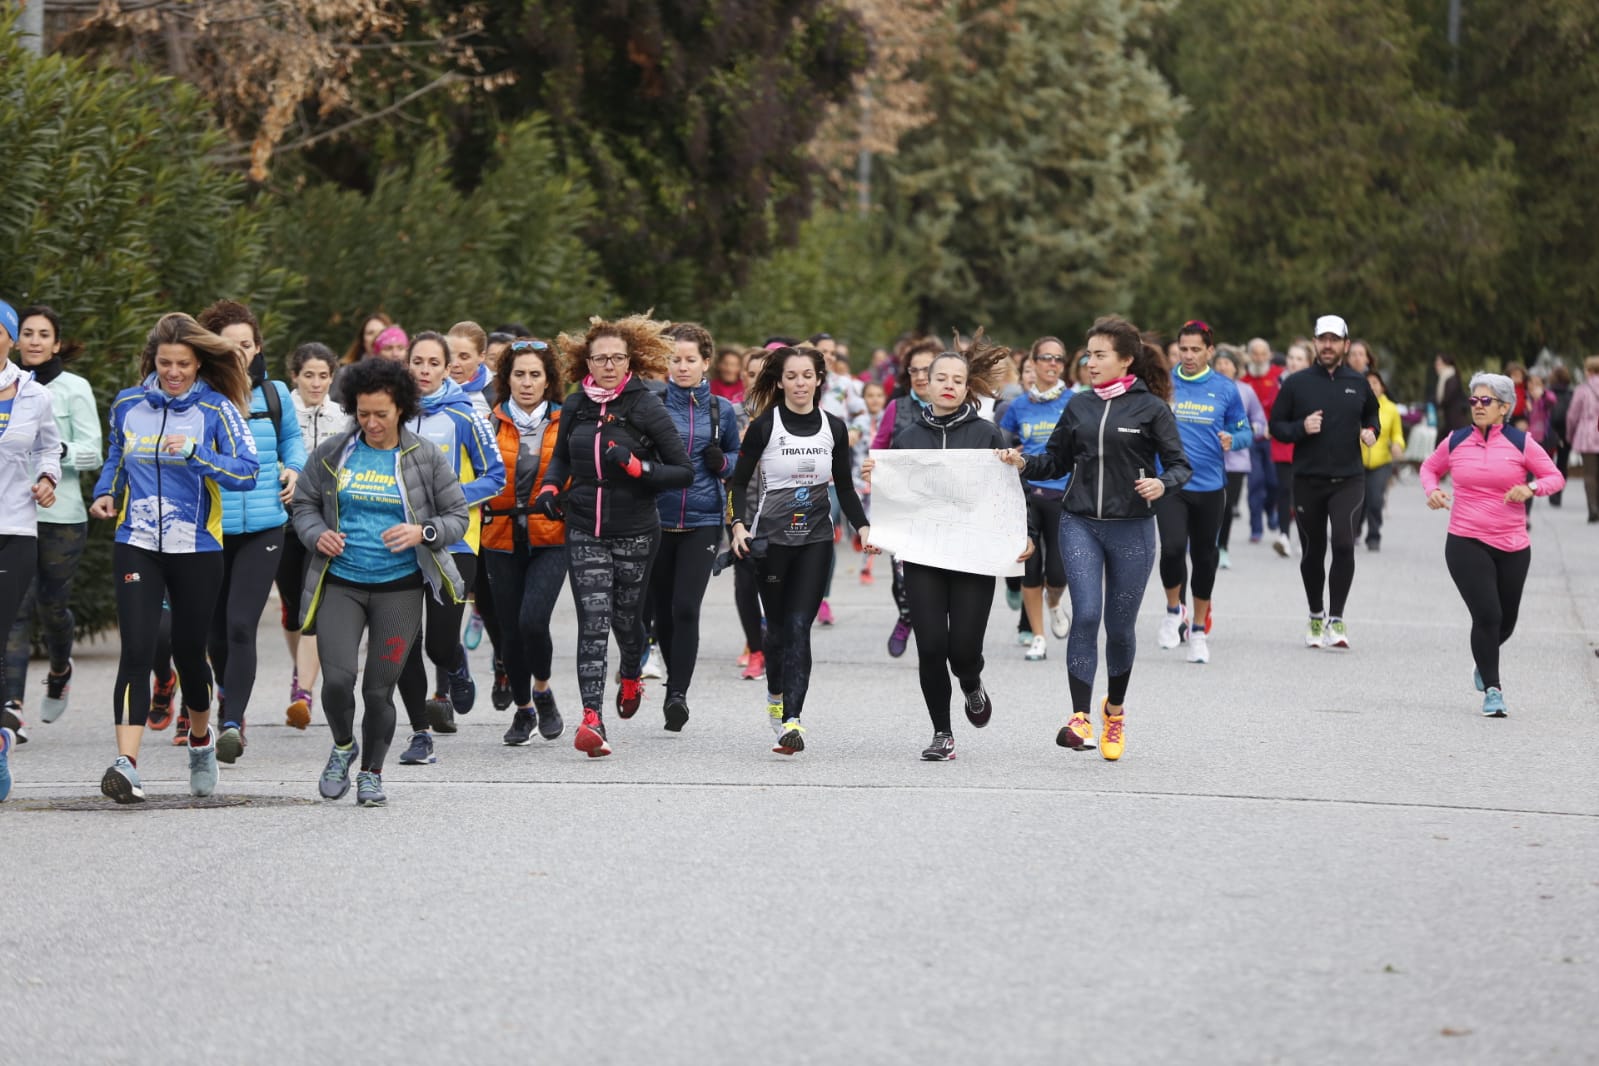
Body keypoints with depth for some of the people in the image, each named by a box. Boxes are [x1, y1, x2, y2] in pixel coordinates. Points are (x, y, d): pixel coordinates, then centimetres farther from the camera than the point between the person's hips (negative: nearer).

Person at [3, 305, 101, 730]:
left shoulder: (74, 389, 1)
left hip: (61, 515, -1)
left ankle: (60, 670, 41)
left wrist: (57, 451, -20)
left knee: (52, 604, 9)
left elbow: (92, 453, -3)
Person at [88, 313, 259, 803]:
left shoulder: (217, 409, -5)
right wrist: (105, 493, 3)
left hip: (197, 549, -1)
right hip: (137, 547, 1)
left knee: (189, 651, 10)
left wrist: (194, 454, -25)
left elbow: (247, 472, -13)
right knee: (137, 651, -13)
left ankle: (201, 739, 39)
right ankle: (126, 764, -20)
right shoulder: (127, 405, 5)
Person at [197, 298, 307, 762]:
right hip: (208, 528, 0)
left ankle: (232, 722, -14)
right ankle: (229, 691, 43)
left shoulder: (274, 394, 6)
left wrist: (294, 468, 6)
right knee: (216, 627, 13)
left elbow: (292, 437, 24)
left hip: (262, 527, 0)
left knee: (240, 625, -14)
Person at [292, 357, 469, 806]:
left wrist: (423, 533, -15)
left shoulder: (426, 459, 1)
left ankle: (371, 772, 23)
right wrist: (317, 534, -7)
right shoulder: (332, 453, 4)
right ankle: (343, 746, 17)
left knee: (380, 688, 2)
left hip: (399, 588, 0)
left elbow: (458, 516, 5)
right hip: (340, 583, 1)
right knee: (337, 679, -14)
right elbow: (304, 503, 14)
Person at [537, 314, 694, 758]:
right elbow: (562, 455, 23)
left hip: (635, 533, -2)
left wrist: (637, 467, -22)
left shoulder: (646, 407, -8)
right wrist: (550, 486, 3)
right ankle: (592, 719, -19)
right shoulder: (575, 406, 4)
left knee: (626, 616, 11)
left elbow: (684, 472, -8)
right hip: (584, 531, 2)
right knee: (592, 622, -11)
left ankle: (631, 677, 46)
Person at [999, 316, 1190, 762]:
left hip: (1131, 529, -2)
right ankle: (1079, 718, -15)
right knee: (1085, 615, -14)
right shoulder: (1079, 406, 8)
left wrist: (1162, 484, -23)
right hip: (1079, 524, 2)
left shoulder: (1151, 408, -3)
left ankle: (1115, 709, 32)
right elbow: (1057, 459, 15)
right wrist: (1024, 464, -4)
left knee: (1120, 625, 7)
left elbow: (1179, 464, -2)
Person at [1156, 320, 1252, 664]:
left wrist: (1232, 441, -13)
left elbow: (1244, 432, 8)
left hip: (1210, 485, 1)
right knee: (1173, 547, -19)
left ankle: (1198, 629, 24)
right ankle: (1174, 610, 8)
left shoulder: (1225, 389, 3)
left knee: (1205, 557, 8)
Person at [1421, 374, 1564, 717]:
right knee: (1487, 615, -15)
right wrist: (1432, 490, -1)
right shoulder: (1455, 442, 3)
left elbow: (1555, 477, 4)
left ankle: (1484, 663, 47)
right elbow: (1429, 468, 20)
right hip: (1466, 544, -2)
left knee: (1506, 620, 14)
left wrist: (1532, 488, -17)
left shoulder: (1520, 443, -1)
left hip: (1513, 546, 2)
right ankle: (1491, 689, -3)